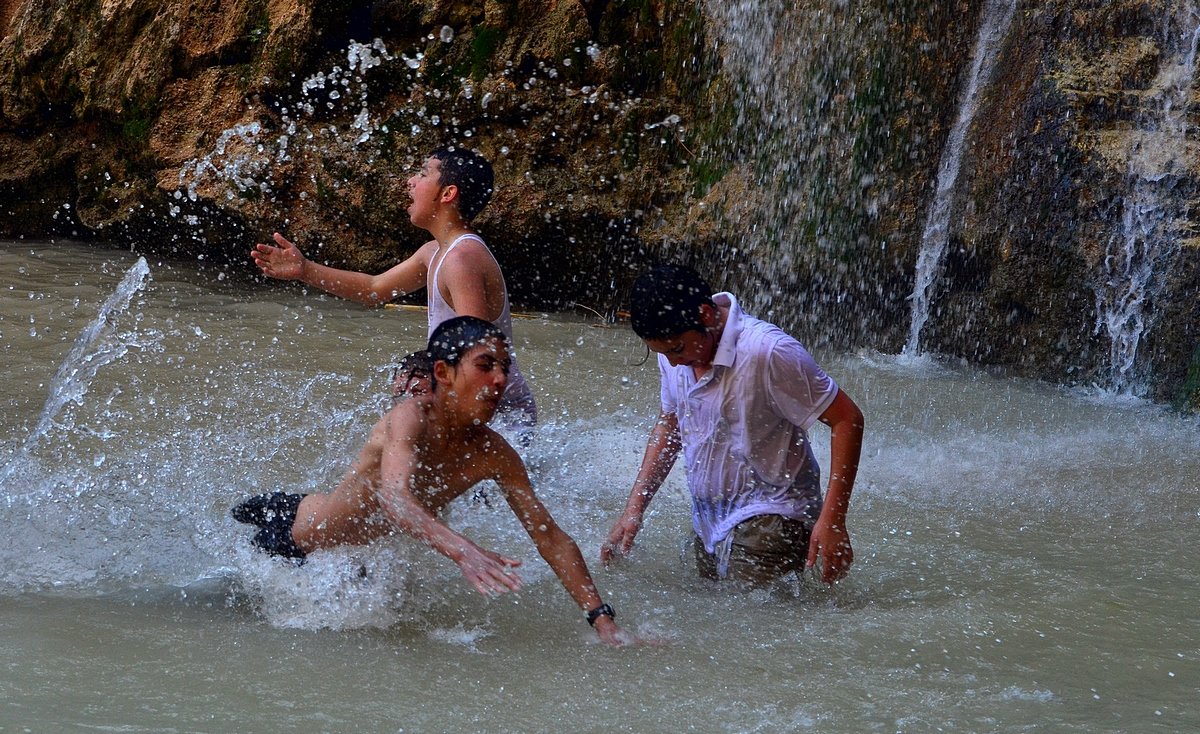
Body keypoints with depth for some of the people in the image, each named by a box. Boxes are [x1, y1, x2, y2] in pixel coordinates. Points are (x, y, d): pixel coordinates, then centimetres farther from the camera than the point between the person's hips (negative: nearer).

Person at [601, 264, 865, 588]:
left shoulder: (767, 352, -22)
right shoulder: (674, 346, 2)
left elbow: (847, 420, -17)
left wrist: (832, 521, -21)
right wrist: (633, 509, 11)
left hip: (768, 521, -8)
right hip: (709, 524, 8)